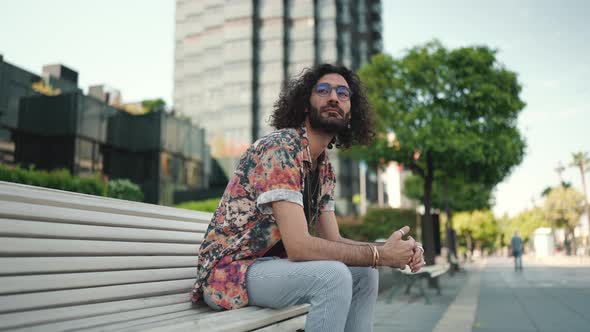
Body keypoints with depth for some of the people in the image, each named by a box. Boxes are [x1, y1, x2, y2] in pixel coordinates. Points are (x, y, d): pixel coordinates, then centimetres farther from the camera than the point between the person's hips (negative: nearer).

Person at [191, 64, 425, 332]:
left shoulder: (325, 168, 8)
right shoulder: (281, 147, -21)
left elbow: (333, 241, 6)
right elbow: (299, 246, -28)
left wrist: (389, 249, -11)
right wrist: (380, 255, -21)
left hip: (272, 264, 9)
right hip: (228, 270, -9)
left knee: (364, 274, 4)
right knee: (333, 275, -28)